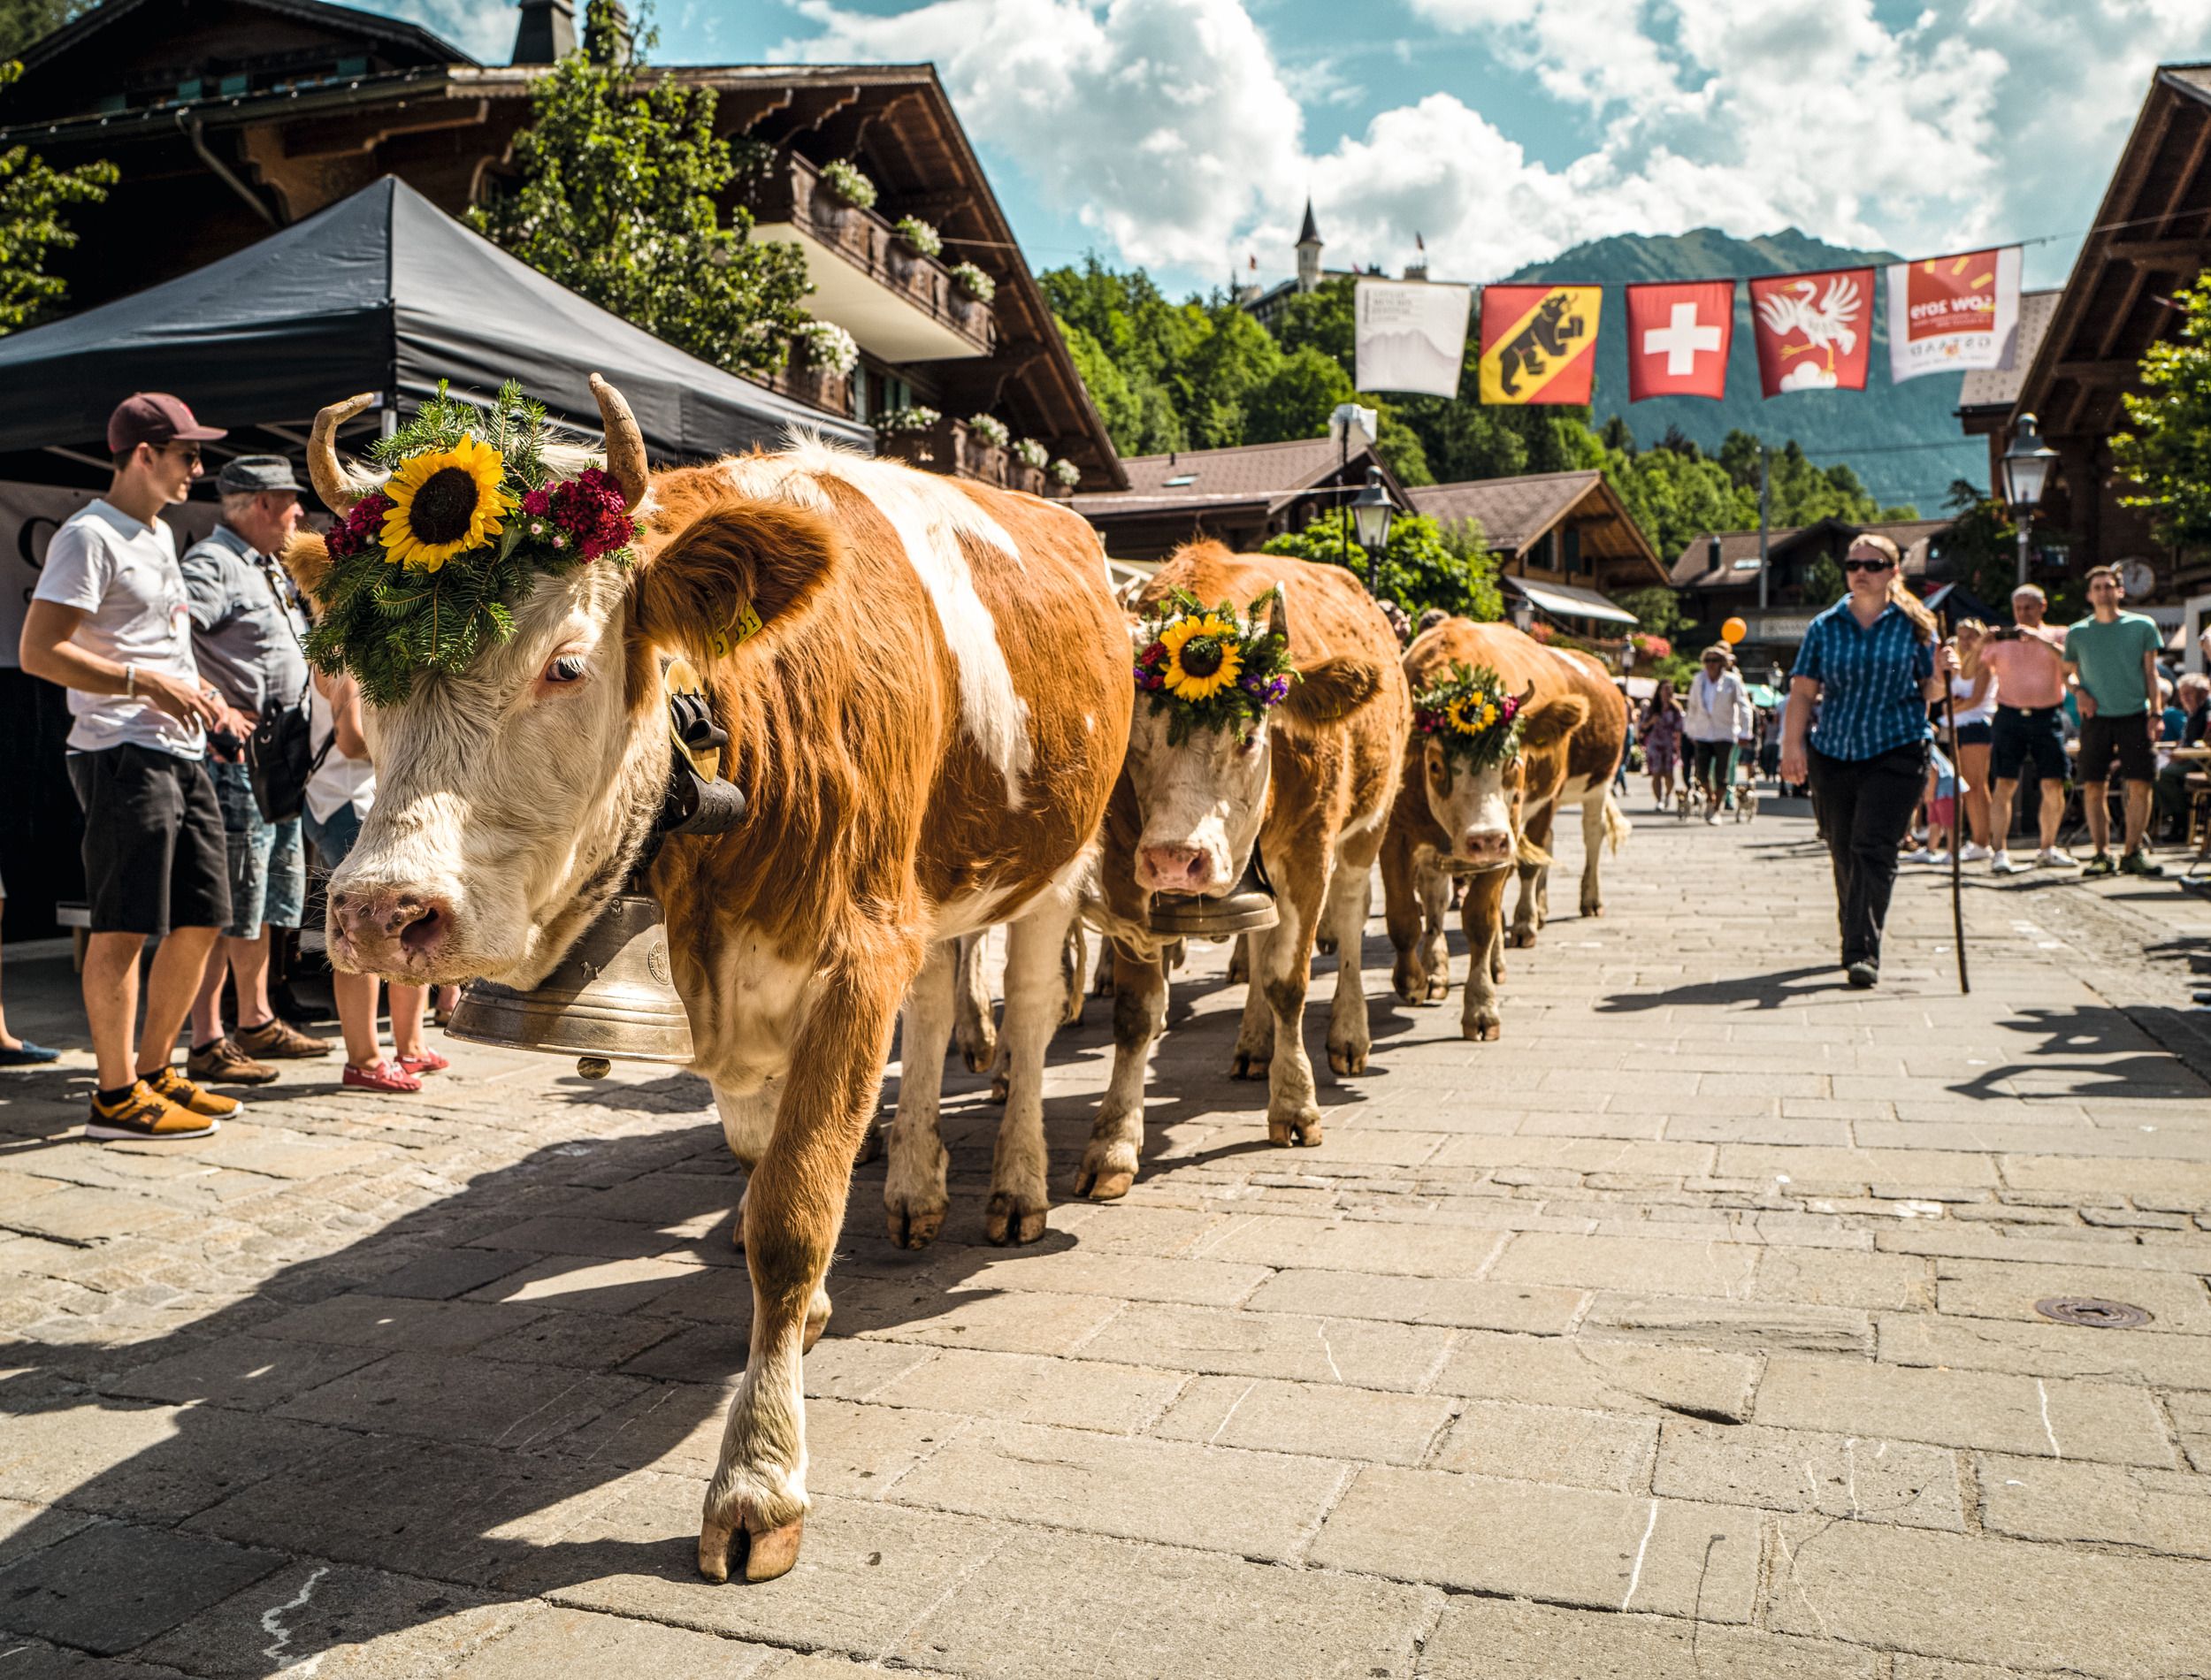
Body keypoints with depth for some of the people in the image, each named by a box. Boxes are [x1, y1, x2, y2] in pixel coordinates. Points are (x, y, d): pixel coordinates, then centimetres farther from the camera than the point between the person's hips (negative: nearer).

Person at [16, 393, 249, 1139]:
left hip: (182, 754, 9)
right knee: (124, 928, -5)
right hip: (125, 754, -9)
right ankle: (116, 1096, 2)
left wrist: (203, 694, 14)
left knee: (200, 920, 10)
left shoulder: (160, 534, 20)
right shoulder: (89, 537, -8)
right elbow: (38, 652, -16)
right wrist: (145, 683, -17)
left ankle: (155, 1071, 22)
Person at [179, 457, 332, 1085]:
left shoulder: (266, 568, 20)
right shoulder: (212, 563, -11)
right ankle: (206, 1044, -2)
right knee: (229, 906, -8)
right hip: (235, 756, -10)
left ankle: (257, 1022, 28)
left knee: (270, 894, 16)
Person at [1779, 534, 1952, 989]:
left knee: (1873, 849, -13)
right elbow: (1803, 690, 4)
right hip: (1834, 752, 3)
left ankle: (1864, 951, -15)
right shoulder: (1825, 627, 7)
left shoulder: (1914, 626, 4)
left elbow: (1929, 693, 8)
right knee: (1843, 851, 9)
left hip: (1896, 752, -3)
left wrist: (1939, 676, -14)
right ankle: (1854, 941, 27)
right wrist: (1794, 743, -7)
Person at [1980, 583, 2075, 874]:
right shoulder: (2001, 640, 11)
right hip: (2010, 716, 0)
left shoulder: (2056, 636, 8)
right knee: (2004, 785, -9)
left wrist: (2040, 639, -20)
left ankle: (2048, 848, 19)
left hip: (2048, 716, 1)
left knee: (2054, 786, 2)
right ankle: (1999, 853, -10)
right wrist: (1982, 645, -12)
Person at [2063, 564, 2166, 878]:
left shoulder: (2142, 626, 5)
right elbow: (2068, 672, 17)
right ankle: (2102, 853, 6)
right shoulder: (2078, 633, 7)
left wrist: (2155, 713, -1)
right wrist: (2078, 690, -5)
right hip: (2096, 718, 1)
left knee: (2140, 785, -4)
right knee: (2093, 787, -2)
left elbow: (2150, 673, 6)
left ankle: (2133, 852, 6)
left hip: (2135, 716, 0)